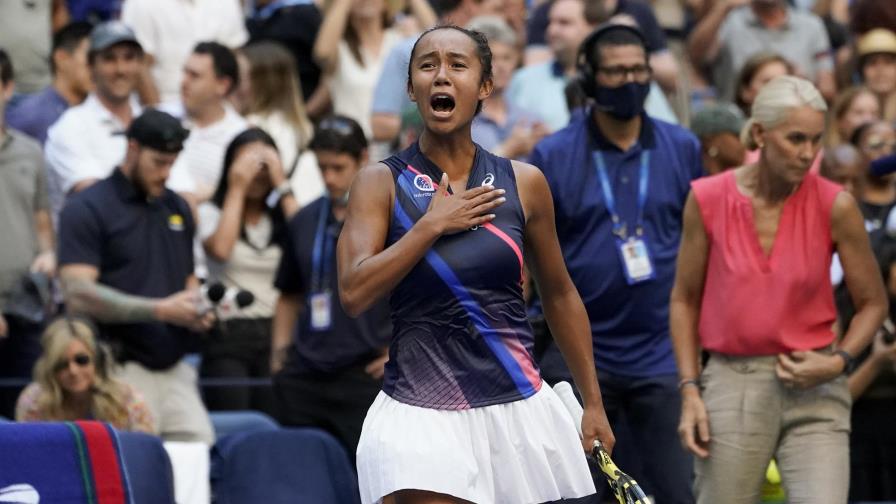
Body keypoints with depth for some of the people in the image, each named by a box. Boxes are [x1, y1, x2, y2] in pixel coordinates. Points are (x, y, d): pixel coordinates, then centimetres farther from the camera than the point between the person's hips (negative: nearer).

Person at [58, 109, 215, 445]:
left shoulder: (176, 209, 17)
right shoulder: (86, 210, -4)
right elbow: (78, 296, -14)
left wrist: (198, 309, 2)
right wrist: (162, 310, -17)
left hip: (174, 368, 6)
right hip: (123, 371, -6)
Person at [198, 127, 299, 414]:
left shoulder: (282, 216, 13)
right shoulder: (212, 213, 9)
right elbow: (220, 249, -12)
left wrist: (282, 186, -3)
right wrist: (237, 189, -3)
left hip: (277, 331, 2)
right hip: (228, 334, -2)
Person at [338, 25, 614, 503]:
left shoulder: (523, 183, 5)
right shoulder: (381, 182, -1)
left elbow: (559, 296, 14)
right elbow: (353, 293, -13)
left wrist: (593, 403, 14)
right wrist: (432, 225, -12)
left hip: (517, 407, 3)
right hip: (421, 413, -2)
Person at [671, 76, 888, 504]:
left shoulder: (834, 206, -5)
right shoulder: (707, 200, -3)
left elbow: (873, 303, 6)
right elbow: (684, 300, 8)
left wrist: (839, 360, -10)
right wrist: (690, 392, 1)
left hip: (813, 390, -1)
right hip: (731, 384, 1)